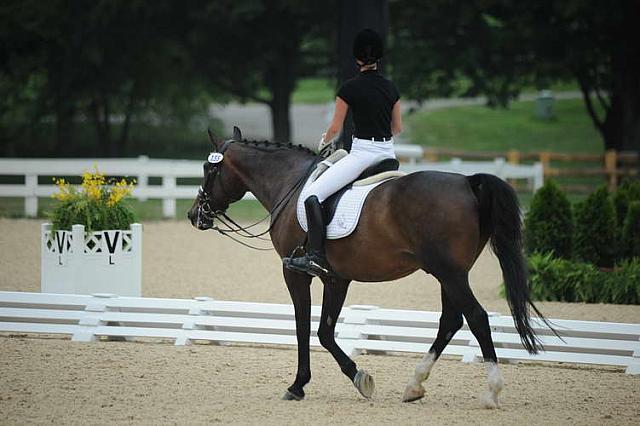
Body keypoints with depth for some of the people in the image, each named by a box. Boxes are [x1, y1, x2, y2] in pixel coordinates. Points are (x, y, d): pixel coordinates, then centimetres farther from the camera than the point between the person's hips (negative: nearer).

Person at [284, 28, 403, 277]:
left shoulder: (350, 88, -7)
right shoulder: (390, 88, 8)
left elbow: (335, 128, -2)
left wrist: (323, 141, 20)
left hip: (362, 153, -6)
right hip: (388, 152, 6)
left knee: (311, 195, -12)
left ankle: (316, 256, -27)